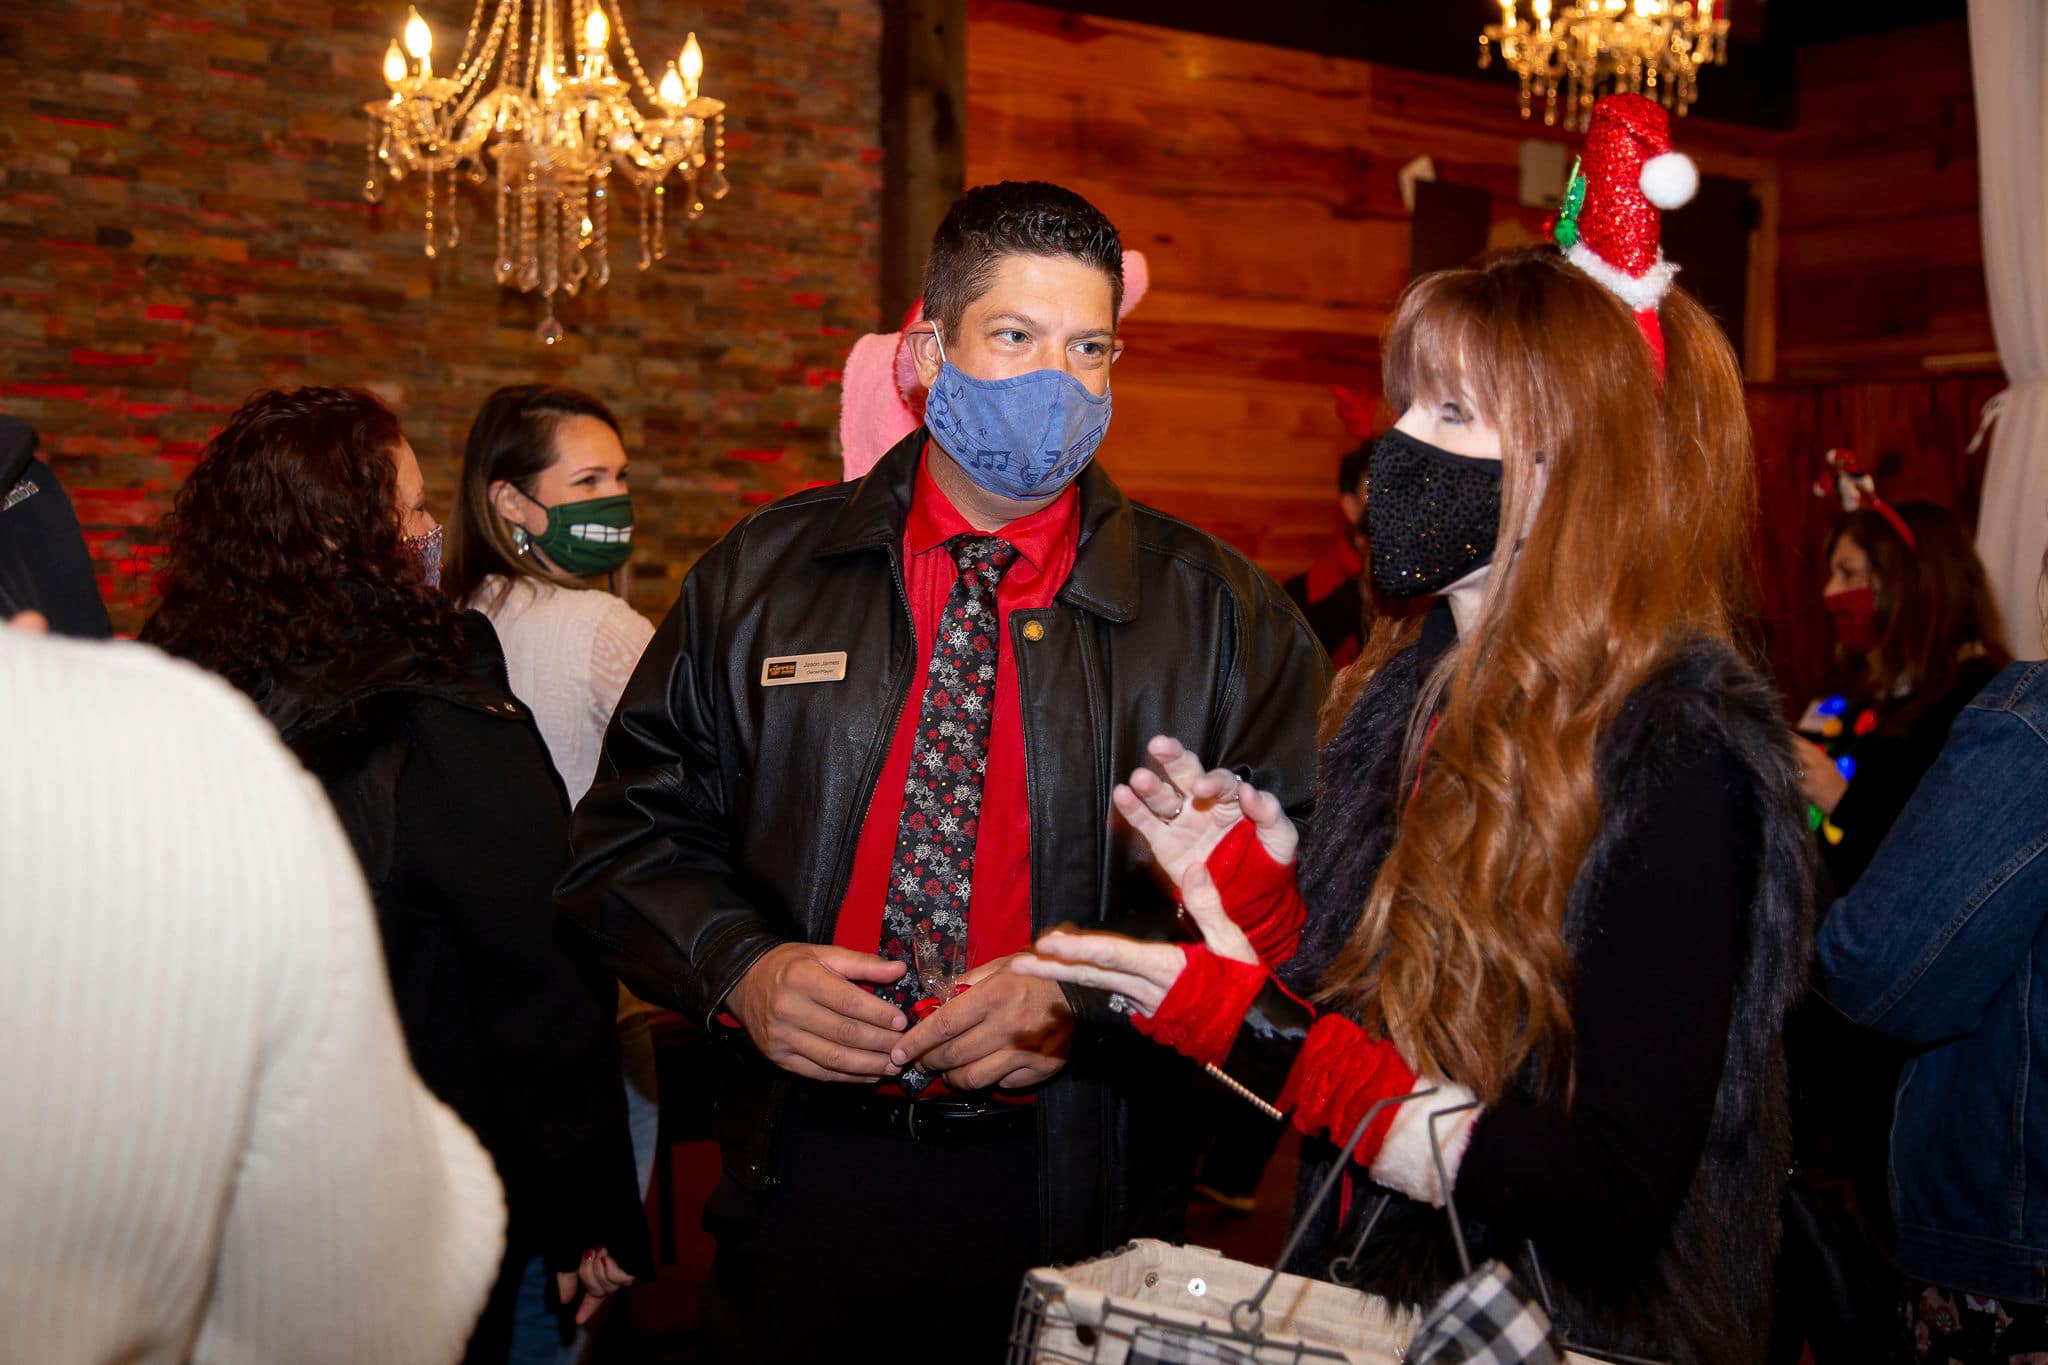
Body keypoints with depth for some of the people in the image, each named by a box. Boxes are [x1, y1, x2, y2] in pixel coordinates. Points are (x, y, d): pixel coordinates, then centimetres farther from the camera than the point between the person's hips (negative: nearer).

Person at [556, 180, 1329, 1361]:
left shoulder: (1219, 612, 0)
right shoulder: (761, 577, 5)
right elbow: (634, 828, 9)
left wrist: (1094, 994, -16)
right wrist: (737, 968, -10)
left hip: (1081, 1191, -1)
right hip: (806, 1176, 1)